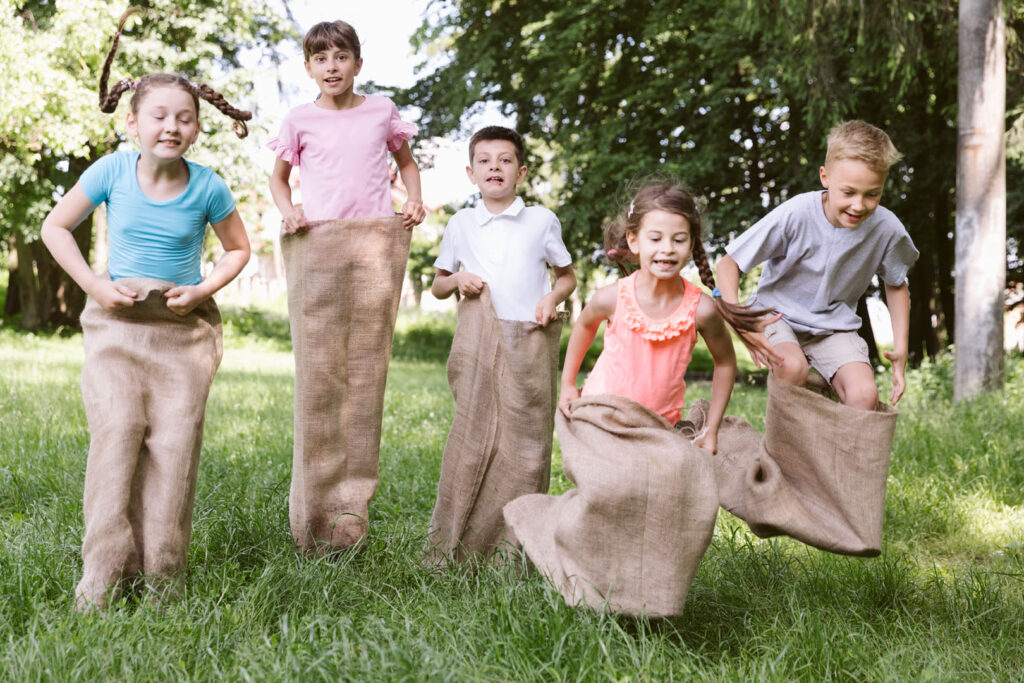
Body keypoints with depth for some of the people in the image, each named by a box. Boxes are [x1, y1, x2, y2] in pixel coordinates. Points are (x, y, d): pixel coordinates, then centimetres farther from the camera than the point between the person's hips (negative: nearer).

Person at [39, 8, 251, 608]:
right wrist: (95, 285, -5)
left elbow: (239, 248, 10)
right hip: (118, 319, 0)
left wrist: (204, 289, -7)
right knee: (117, 431, -13)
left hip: (185, 326, 0)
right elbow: (56, 227, 5)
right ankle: (103, 574, -9)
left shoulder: (207, 187, -7)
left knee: (175, 440, -6)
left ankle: (164, 572, 1)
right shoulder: (112, 171, -7)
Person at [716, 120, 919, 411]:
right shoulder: (795, 215, -25)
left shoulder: (887, 229, -15)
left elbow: (896, 285, 8)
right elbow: (728, 264, -19)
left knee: (865, 394, -23)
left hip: (835, 324, 3)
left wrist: (900, 348, -2)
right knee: (793, 368, -34)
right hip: (777, 313, -2)